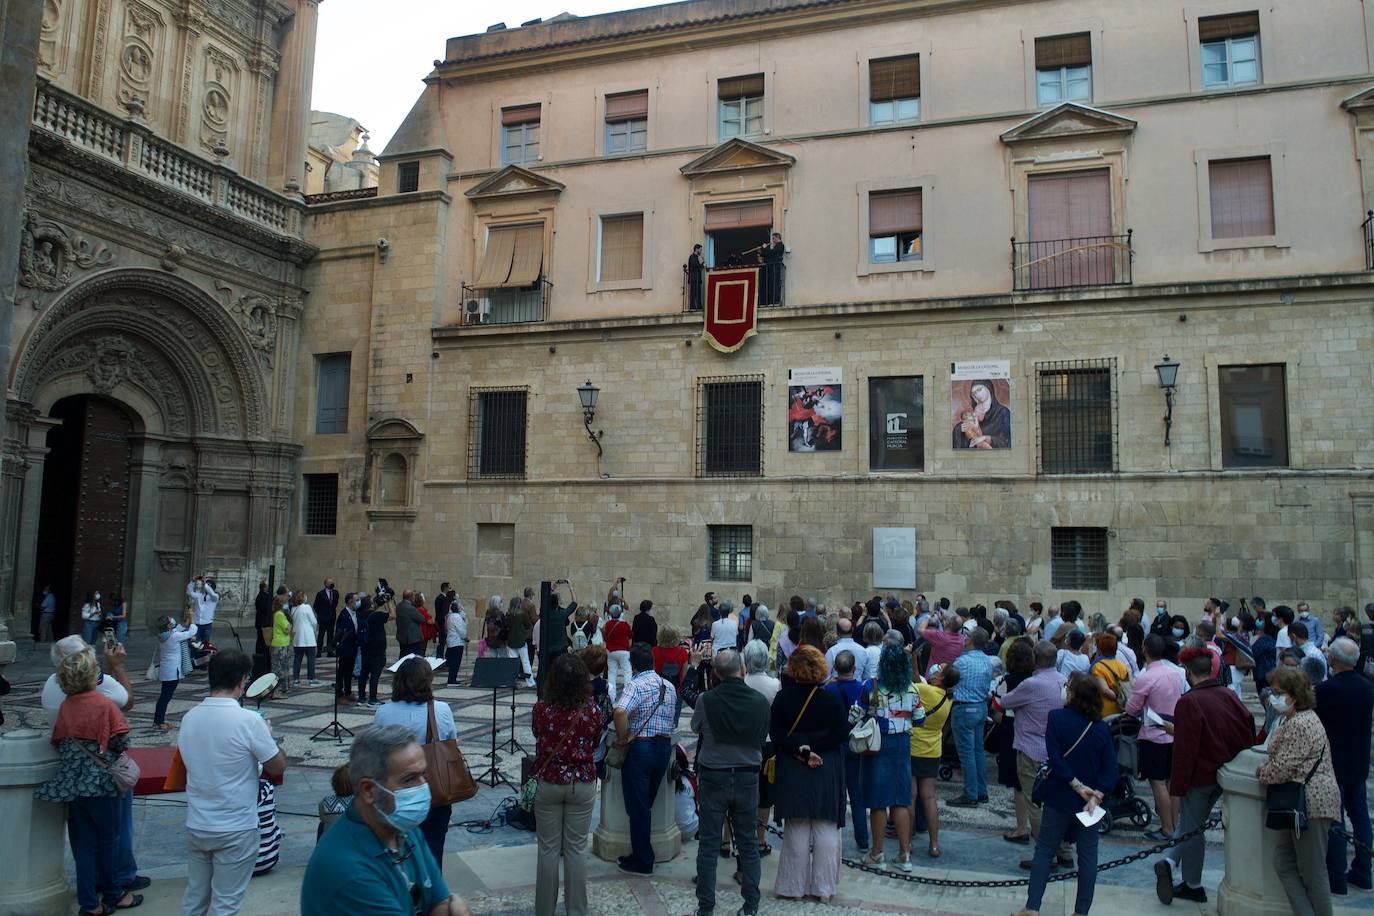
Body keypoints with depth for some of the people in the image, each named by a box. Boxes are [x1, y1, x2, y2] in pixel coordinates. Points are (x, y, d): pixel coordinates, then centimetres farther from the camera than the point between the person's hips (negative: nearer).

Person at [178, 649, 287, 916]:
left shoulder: (188, 718, -3)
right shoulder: (248, 720, -21)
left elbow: (191, 763, 12)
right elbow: (278, 767, -11)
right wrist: (266, 734, 4)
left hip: (196, 826, 5)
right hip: (235, 830, -5)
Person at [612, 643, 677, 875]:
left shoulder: (636, 685, -14)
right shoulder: (669, 687, 8)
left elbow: (620, 711, -31)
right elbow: (671, 719, 11)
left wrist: (623, 737, -18)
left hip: (640, 747, -7)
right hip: (665, 746, 7)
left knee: (637, 806, 4)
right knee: (647, 803, 19)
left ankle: (642, 861, 11)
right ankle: (644, 853, 26)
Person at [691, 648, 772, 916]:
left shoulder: (706, 700, -16)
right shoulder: (760, 701, -11)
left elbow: (695, 728, 3)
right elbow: (763, 737, 3)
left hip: (713, 777, -2)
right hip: (748, 777, 2)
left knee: (708, 846, 8)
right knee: (748, 844, 14)